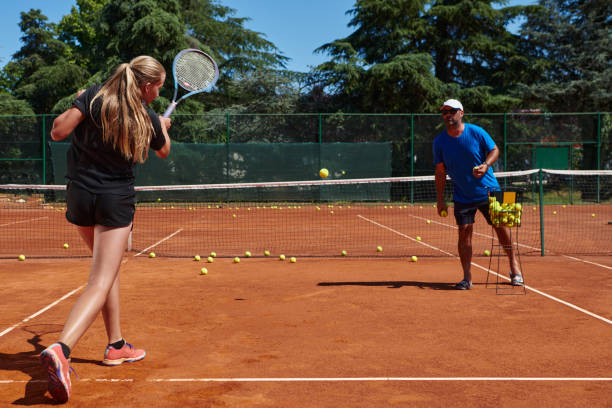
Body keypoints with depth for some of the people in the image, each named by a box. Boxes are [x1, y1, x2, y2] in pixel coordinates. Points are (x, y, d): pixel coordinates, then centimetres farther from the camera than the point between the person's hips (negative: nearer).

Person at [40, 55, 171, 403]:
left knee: (109, 269, 21)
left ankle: (116, 346, 28)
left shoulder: (94, 96, -4)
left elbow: (58, 132, -8)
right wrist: (164, 127, 36)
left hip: (80, 195, 5)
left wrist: (75, 106, 10)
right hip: (116, 199, -4)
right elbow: (164, 151, 16)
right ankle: (61, 348, -29)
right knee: (101, 283, -7)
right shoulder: (148, 120, -5)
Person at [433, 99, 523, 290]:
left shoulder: (476, 132, -9)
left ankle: (514, 267, 24)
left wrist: (486, 165, -20)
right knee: (464, 233, -5)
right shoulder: (439, 142, -3)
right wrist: (440, 199, -1)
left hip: (489, 191, -1)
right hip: (462, 197, 1)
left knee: (502, 228, 4)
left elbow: (495, 150, 1)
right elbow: (440, 172, 2)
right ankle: (467, 278, 3)